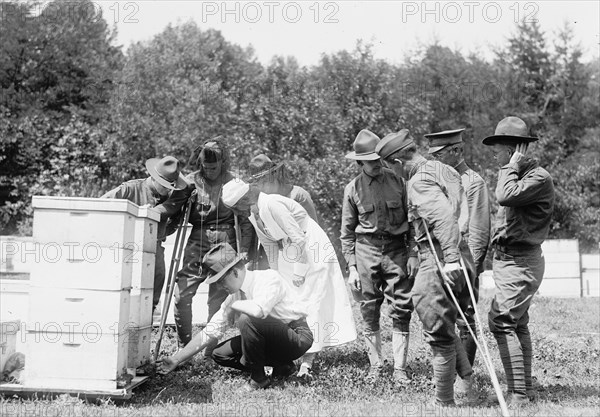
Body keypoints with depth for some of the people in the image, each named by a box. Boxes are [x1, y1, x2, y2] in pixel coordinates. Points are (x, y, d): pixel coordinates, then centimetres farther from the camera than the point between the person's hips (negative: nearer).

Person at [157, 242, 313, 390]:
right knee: (220, 354, 4)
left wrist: (233, 305, -20)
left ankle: (258, 379, -12)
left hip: (298, 336, -8)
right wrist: (177, 359, 2)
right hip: (273, 339, 9)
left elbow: (258, 309, -41)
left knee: (248, 319, -30)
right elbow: (210, 332, 5)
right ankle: (281, 366, 7)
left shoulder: (269, 278, -20)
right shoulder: (235, 295, 2)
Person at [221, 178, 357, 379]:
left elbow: (298, 238, -23)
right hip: (289, 254, 9)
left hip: (311, 253, -9)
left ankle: (307, 362, -14)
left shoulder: (272, 205, -24)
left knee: (310, 304, -11)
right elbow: (269, 245, 13)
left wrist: (299, 271, -18)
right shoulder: (253, 214, 3)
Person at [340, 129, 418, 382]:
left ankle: (400, 368, 3)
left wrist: (413, 254, -2)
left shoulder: (397, 182, 2)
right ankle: (375, 366, 15)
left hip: (397, 249, 0)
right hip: (367, 250, 0)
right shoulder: (353, 189, 2)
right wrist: (352, 267, 0)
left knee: (401, 311, -3)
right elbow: (347, 233, 6)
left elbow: (412, 220, 7)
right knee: (369, 311, 4)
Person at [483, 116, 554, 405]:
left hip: (520, 262, -10)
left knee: (500, 322, -15)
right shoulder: (517, 175, 14)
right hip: (506, 259, 10)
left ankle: (518, 394, -15)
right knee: (517, 325, 14)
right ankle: (524, 389, 24)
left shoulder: (539, 178, -15)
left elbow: (505, 197, -30)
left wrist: (511, 167, -18)